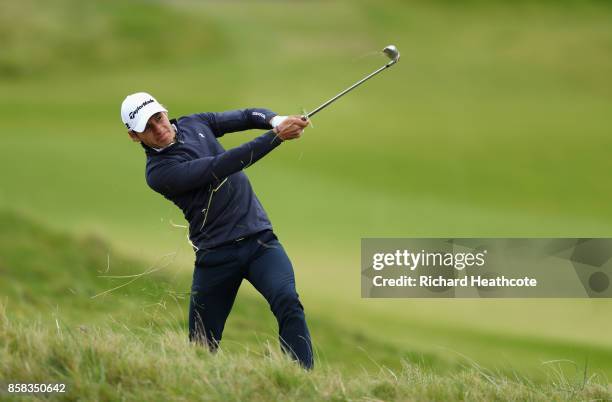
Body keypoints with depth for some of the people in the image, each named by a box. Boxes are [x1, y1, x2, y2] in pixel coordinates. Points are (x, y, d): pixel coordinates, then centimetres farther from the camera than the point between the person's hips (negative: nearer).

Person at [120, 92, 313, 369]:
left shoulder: (194, 124, 10)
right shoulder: (159, 172, -12)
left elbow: (246, 117, 8)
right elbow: (219, 167, -21)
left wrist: (275, 120, -17)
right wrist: (277, 136, -25)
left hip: (259, 237, 3)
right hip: (216, 256, -3)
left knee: (288, 303, -21)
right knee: (202, 346, 0)